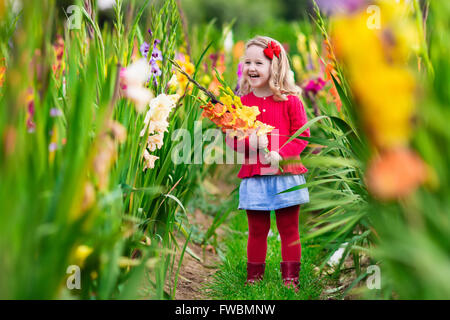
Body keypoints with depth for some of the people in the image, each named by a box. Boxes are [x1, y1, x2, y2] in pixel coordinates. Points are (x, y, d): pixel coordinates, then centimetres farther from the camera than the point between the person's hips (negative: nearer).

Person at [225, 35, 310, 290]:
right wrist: (250, 142, -14)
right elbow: (231, 138, 7)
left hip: (286, 174, -2)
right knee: (257, 230, 9)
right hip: (253, 176, 2)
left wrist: (281, 154, -18)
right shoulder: (241, 102, 7)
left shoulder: (290, 101, -1)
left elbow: (302, 134, -4)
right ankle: (254, 277, 20)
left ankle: (291, 278, 14)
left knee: (289, 229, 5)